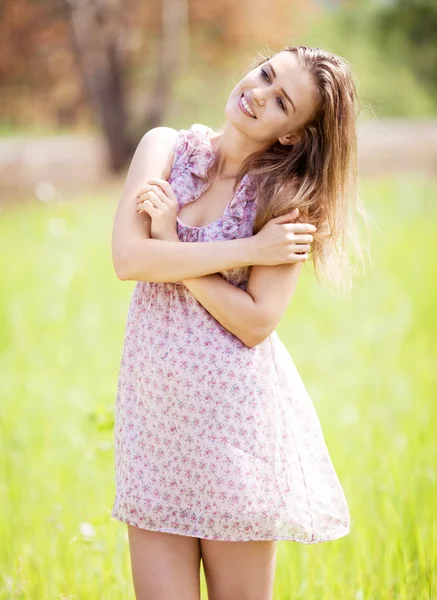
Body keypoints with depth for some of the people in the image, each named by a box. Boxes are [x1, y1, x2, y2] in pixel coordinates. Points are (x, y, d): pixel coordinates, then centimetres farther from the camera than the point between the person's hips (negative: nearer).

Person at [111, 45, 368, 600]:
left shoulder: (290, 197, -6)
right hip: (153, 405, 3)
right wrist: (248, 249, -14)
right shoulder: (166, 148, 3)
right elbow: (128, 259, -12)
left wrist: (171, 241, -13)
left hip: (235, 413, -3)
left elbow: (256, 322, -15)